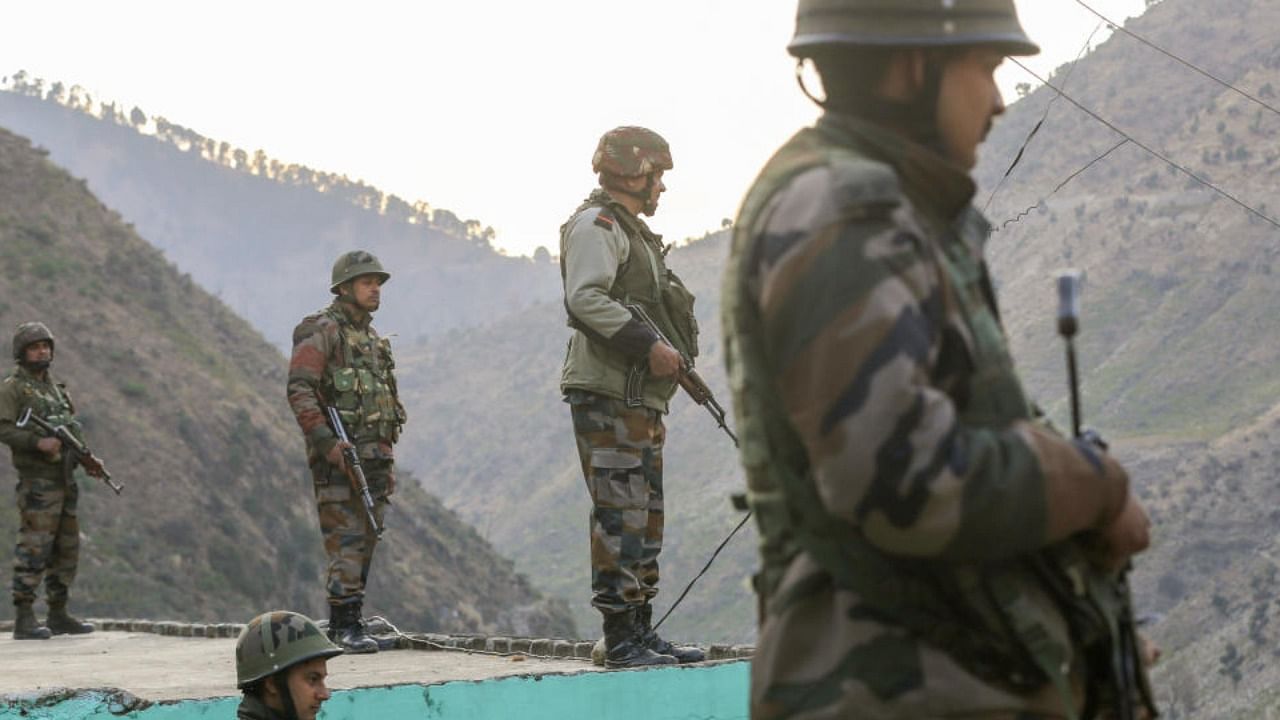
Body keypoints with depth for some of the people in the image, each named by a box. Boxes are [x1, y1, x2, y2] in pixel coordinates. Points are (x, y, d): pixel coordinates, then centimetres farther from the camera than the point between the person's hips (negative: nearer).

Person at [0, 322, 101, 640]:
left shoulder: (57, 387, 18)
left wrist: (88, 459, 7)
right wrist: (38, 442, -26)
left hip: (64, 480, 8)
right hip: (37, 482, -8)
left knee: (67, 550, 10)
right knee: (34, 548, -11)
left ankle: (58, 615, 18)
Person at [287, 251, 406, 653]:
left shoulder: (374, 341, 21)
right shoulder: (322, 332, -5)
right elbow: (299, 390, -14)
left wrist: (388, 460, 20)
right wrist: (327, 442, -21)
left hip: (375, 457, 8)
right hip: (340, 457, -8)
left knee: (366, 540, 8)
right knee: (346, 540, -12)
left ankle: (344, 623, 14)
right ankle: (346, 624, -11)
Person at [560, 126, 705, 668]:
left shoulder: (631, 230, 24)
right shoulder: (596, 225, -8)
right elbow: (586, 300, -22)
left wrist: (676, 355, 16)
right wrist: (647, 345, -24)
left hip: (641, 397, 11)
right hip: (608, 394, -11)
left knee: (646, 515, 12)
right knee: (620, 514, -10)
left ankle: (642, 632, 18)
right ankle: (621, 640, -9)